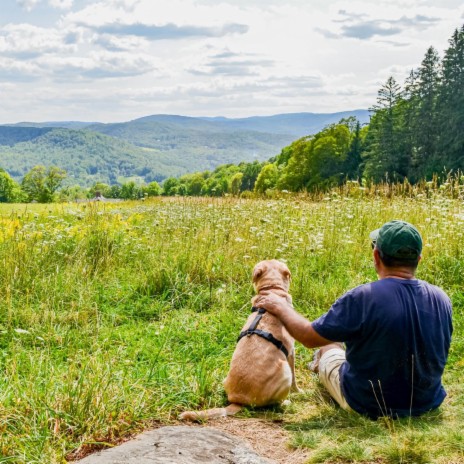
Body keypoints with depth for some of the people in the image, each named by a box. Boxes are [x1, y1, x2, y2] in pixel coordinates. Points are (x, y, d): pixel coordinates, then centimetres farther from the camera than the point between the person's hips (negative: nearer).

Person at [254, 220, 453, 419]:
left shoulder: (362, 298, -28)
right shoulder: (441, 298, -13)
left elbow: (309, 337, -17)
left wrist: (280, 308, 1)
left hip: (369, 406, -4)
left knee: (328, 349, 23)